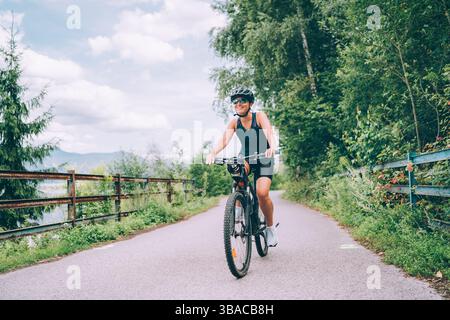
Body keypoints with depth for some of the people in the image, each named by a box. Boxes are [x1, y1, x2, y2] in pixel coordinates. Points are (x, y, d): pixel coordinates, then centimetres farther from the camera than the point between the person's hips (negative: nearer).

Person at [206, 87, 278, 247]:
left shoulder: (259, 116, -17)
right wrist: (213, 153, -43)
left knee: (262, 193, -22)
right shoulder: (234, 122, -9)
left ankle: (270, 227, 3)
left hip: (263, 160, -3)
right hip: (245, 159, 3)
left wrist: (272, 147, -56)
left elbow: (269, 133, -34)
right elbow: (224, 139, -23)